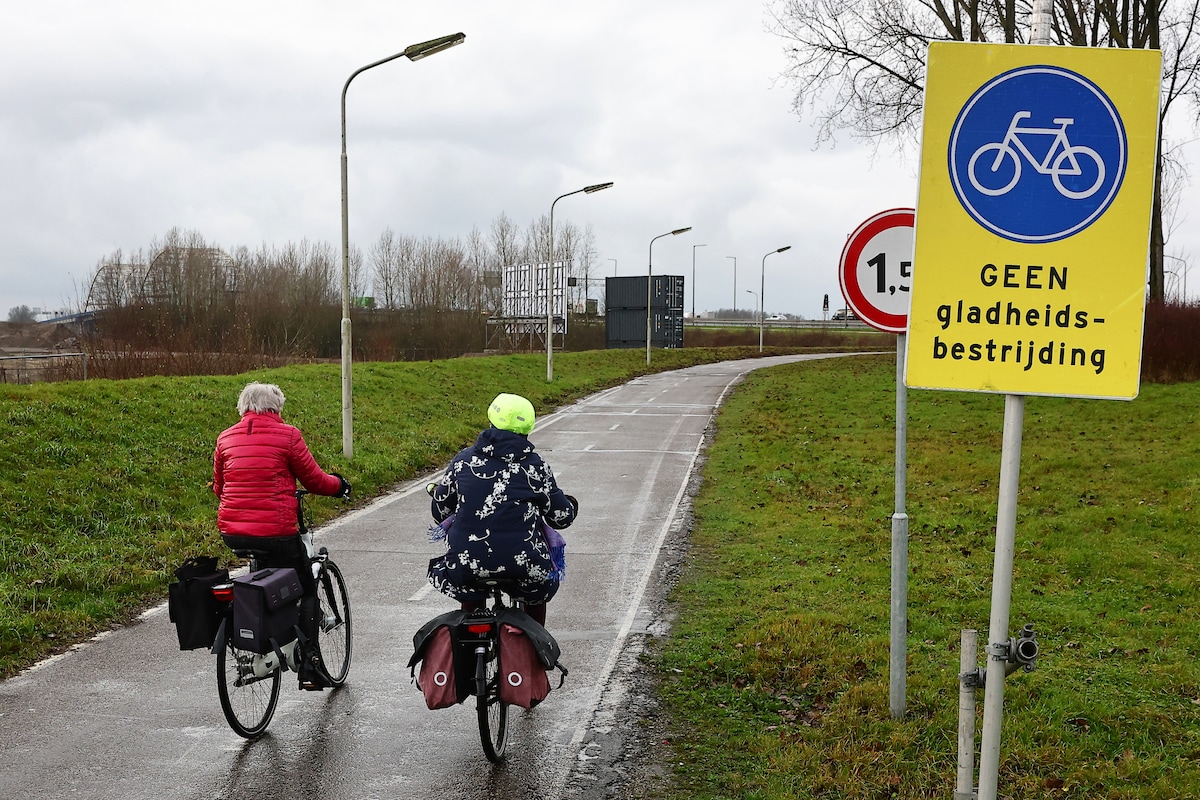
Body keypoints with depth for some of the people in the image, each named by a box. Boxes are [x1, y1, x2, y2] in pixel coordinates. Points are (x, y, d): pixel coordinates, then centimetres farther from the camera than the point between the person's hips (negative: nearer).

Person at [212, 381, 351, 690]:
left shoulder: (225, 438, 9)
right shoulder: (287, 434, -4)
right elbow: (314, 480, 3)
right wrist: (339, 484, 23)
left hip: (231, 533, 5)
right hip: (275, 533, -5)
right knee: (307, 591, 14)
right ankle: (308, 666, 6)